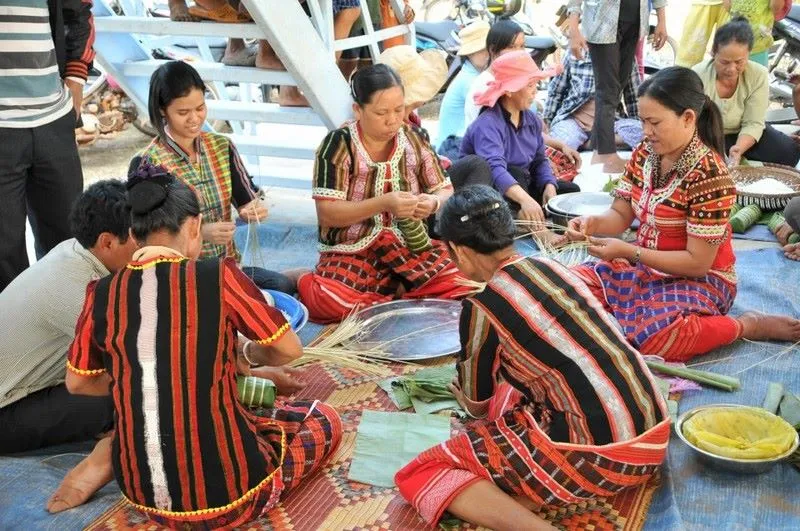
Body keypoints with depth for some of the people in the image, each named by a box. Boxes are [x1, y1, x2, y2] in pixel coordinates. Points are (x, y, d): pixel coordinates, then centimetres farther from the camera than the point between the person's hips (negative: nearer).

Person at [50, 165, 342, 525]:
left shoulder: (102, 293, -3)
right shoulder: (219, 276, -14)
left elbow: (77, 384, 13)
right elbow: (290, 350, 0)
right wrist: (248, 356, 20)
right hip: (227, 496, -6)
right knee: (324, 418, 19)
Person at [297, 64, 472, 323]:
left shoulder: (414, 139, 1)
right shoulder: (338, 145, -11)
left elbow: (445, 191, 7)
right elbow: (326, 214, -16)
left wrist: (434, 202, -18)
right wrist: (384, 203, -28)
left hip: (411, 247, 4)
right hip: (351, 252, -3)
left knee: (463, 283, -21)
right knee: (327, 301, -33)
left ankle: (387, 291, 1)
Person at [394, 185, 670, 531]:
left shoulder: (482, 308, -9)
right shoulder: (550, 267, 10)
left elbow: (477, 406, 9)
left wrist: (462, 393, 33)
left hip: (599, 457, -8)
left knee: (422, 473, 2)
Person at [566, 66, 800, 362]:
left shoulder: (708, 175, -25)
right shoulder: (645, 154, -3)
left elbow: (697, 262, -24)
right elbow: (620, 216, 2)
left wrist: (628, 252, -30)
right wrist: (592, 224, -21)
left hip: (698, 279, -7)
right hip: (646, 264, 7)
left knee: (651, 337, -34)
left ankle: (751, 325, -12)